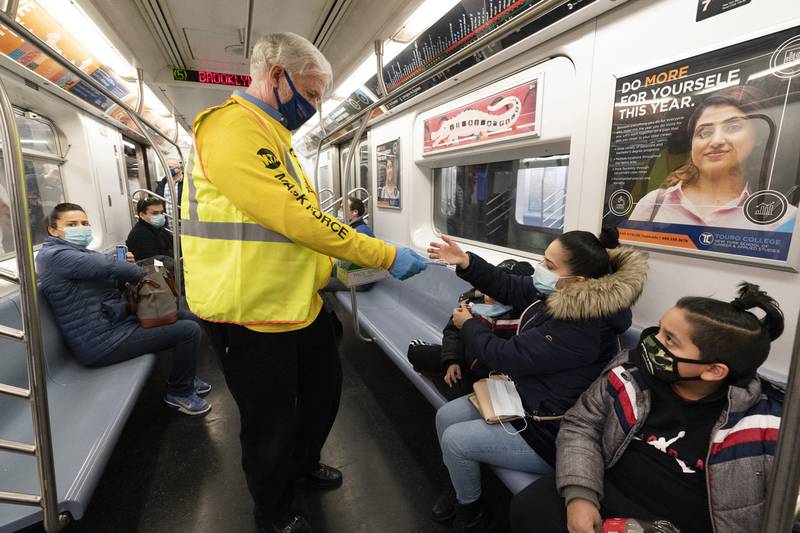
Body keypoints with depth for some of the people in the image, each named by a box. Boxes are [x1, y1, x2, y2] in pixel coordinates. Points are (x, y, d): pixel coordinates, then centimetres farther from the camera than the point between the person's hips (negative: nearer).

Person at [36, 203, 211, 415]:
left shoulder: (80, 252, 17)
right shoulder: (53, 255, -15)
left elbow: (110, 284, 19)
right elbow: (107, 265, -29)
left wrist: (123, 266, -2)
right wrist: (143, 274, -11)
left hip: (117, 320, 11)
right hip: (103, 341, -11)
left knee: (187, 317, 14)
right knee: (189, 330, -17)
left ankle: (185, 377, 26)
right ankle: (180, 392, 4)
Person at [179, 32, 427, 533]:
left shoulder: (274, 135, 15)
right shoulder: (232, 127, -19)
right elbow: (296, 219, -27)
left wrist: (339, 264, 10)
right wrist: (388, 256, -21)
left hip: (300, 301, 10)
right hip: (252, 313, -10)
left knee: (324, 386, 23)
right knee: (271, 421, 11)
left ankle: (303, 463, 51)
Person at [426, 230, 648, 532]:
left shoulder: (581, 329, -35)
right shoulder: (555, 292, -8)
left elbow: (505, 356, -28)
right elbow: (509, 287, 5)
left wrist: (467, 324, -11)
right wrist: (465, 263, -8)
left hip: (548, 432, -9)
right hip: (522, 397, 9)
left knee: (454, 440, -8)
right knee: (445, 417, 6)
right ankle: (461, 487, 33)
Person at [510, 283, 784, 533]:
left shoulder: (761, 426, -15)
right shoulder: (631, 370, -8)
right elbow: (581, 425, -2)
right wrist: (580, 493, -15)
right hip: (607, 492, 3)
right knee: (530, 507, -17)